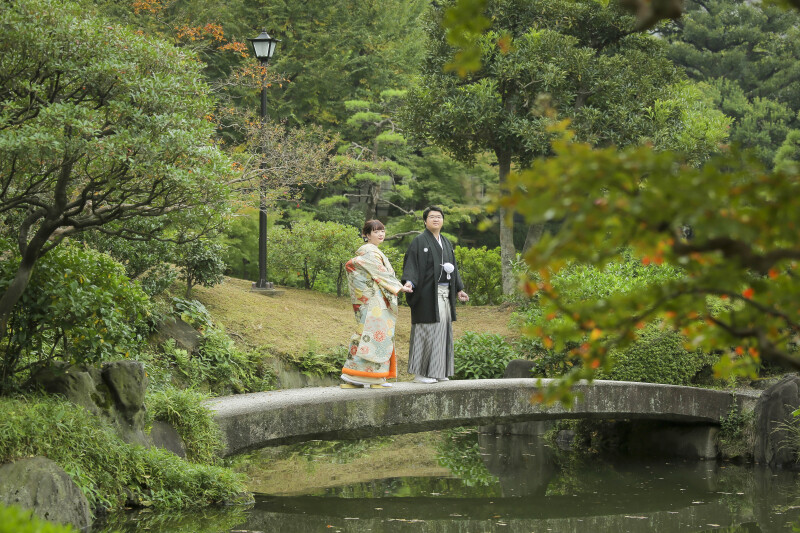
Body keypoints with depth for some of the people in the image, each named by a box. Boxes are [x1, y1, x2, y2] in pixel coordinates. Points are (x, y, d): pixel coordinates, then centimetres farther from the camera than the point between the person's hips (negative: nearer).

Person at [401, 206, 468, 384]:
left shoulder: (446, 242, 17)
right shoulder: (419, 241, -5)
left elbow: (452, 267, 22)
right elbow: (411, 264, -12)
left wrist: (458, 289, 20)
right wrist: (409, 282, -29)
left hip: (444, 294, 8)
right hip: (427, 294, -8)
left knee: (442, 329, 8)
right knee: (426, 330, -8)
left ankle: (438, 372, 14)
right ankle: (420, 373, -5)